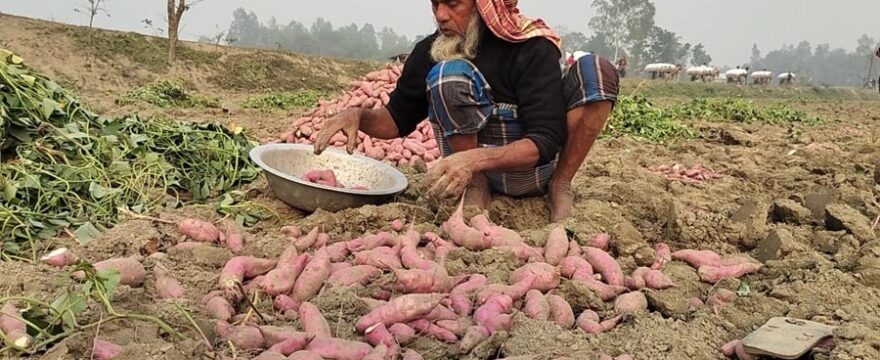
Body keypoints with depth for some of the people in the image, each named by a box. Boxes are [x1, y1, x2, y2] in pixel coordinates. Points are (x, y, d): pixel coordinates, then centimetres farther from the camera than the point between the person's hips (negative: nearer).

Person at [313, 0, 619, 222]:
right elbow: (398, 120, 7)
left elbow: (544, 142, -24)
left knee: (597, 70, -21)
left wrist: (475, 158, -41)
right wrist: (358, 115, -17)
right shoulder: (430, 52, -5)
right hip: (476, 172, 1)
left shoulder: (533, 49, -16)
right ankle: (476, 189, -16)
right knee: (449, 75, -24)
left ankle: (560, 188, -10)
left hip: (534, 167, -1)